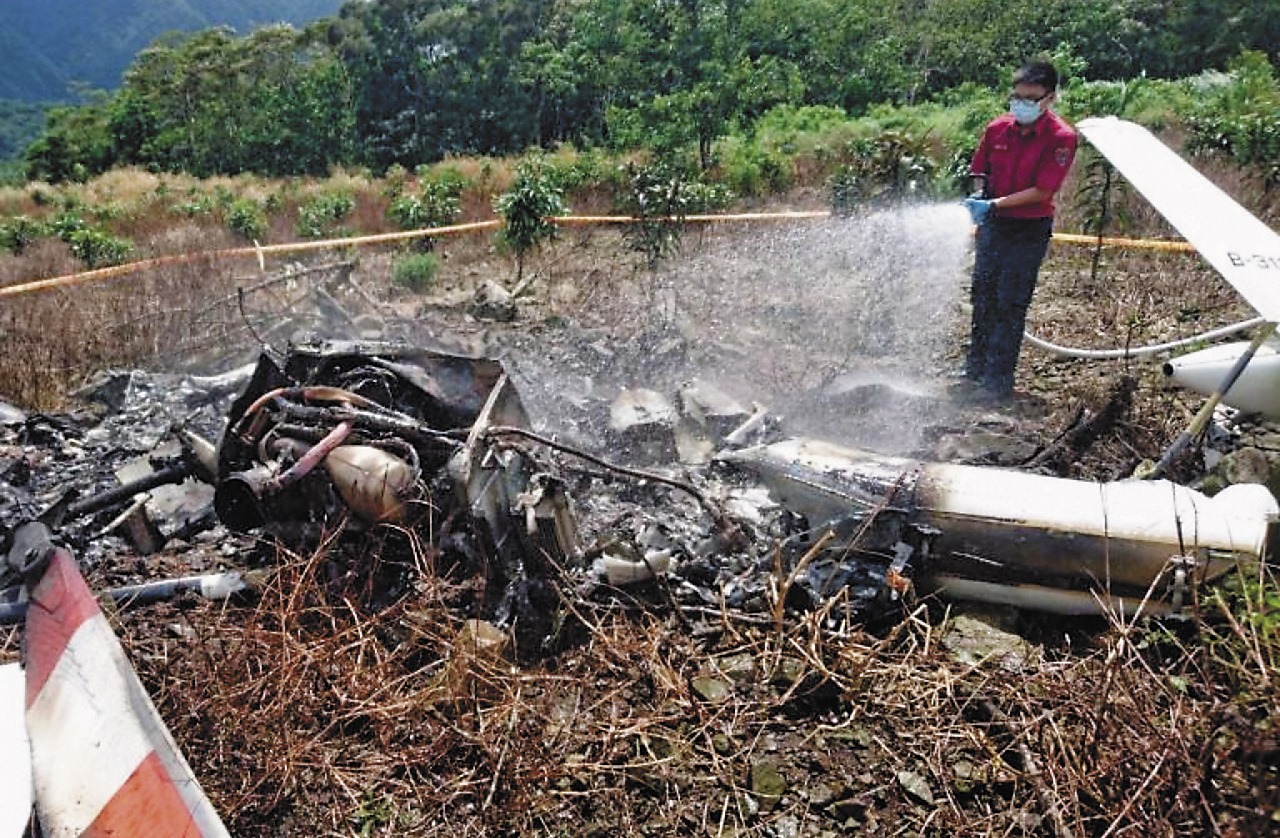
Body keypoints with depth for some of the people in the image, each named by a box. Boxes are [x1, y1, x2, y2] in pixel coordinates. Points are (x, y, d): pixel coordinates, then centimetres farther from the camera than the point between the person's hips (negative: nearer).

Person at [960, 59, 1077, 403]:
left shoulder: (1061, 137, -13)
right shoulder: (997, 128, 0)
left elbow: (1042, 191, -18)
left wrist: (995, 203, -25)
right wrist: (978, 197, -9)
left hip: (1030, 229, -5)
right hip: (993, 223, 5)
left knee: (1010, 304, -3)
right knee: (982, 295, 12)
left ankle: (998, 382, 4)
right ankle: (975, 368, 27)